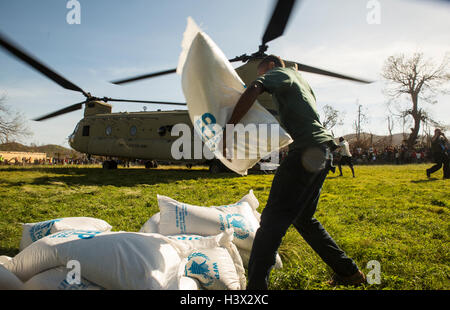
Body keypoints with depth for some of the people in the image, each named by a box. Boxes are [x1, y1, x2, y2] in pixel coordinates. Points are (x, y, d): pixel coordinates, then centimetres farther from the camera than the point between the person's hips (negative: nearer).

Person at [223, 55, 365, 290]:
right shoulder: (299, 79, 31)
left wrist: (227, 130, -14)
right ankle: (349, 272, 27)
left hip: (307, 150, -9)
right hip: (322, 152, 9)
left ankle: (256, 284, -17)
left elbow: (253, 90, -15)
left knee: (272, 220, -13)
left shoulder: (278, 72, 6)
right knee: (303, 218, 18)